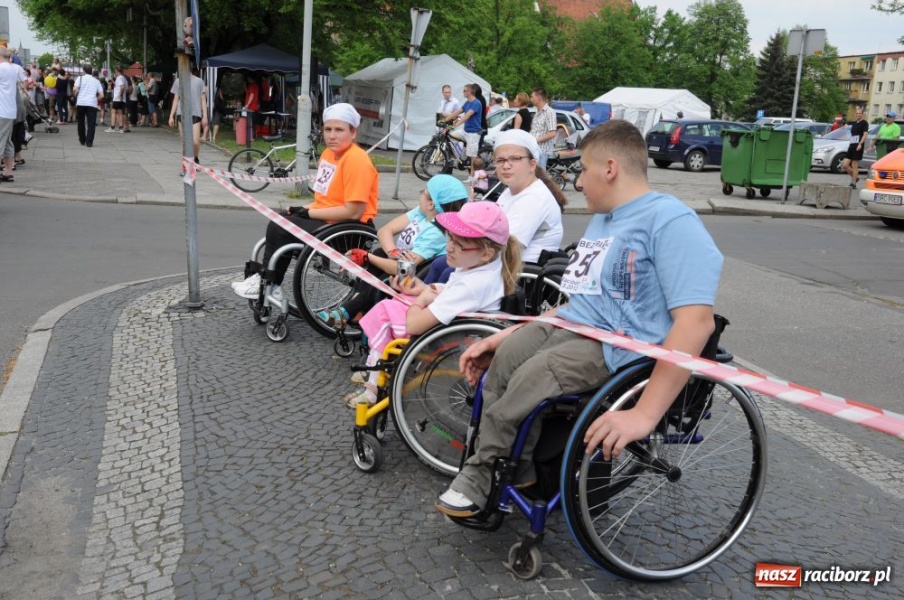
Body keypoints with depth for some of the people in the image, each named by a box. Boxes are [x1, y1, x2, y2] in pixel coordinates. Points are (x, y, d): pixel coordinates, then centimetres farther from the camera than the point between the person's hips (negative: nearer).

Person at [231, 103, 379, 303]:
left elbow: (353, 212, -23)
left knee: (279, 227, -13)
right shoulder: (329, 153, 10)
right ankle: (270, 284, 8)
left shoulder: (356, 160, -19)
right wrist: (305, 209, -2)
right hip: (326, 219, 10)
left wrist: (308, 213, -16)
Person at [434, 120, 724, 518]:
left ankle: (483, 473, -7)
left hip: (619, 347, -8)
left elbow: (696, 322, -23)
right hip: (567, 327, 9)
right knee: (504, 357, -20)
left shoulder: (671, 221, -12)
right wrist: (507, 335, 12)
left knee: (532, 377, -31)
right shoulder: (602, 219, 21)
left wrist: (645, 414, -29)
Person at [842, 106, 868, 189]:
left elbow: (865, 134, -13)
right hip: (851, 145, 7)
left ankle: (853, 184, 2)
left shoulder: (864, 123, -3)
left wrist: (860, 144, -24)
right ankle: (855, 177, 18)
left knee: (854, 165, -5)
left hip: (858, 147, -7)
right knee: (845, 164, 0)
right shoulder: (854, 123, 17)